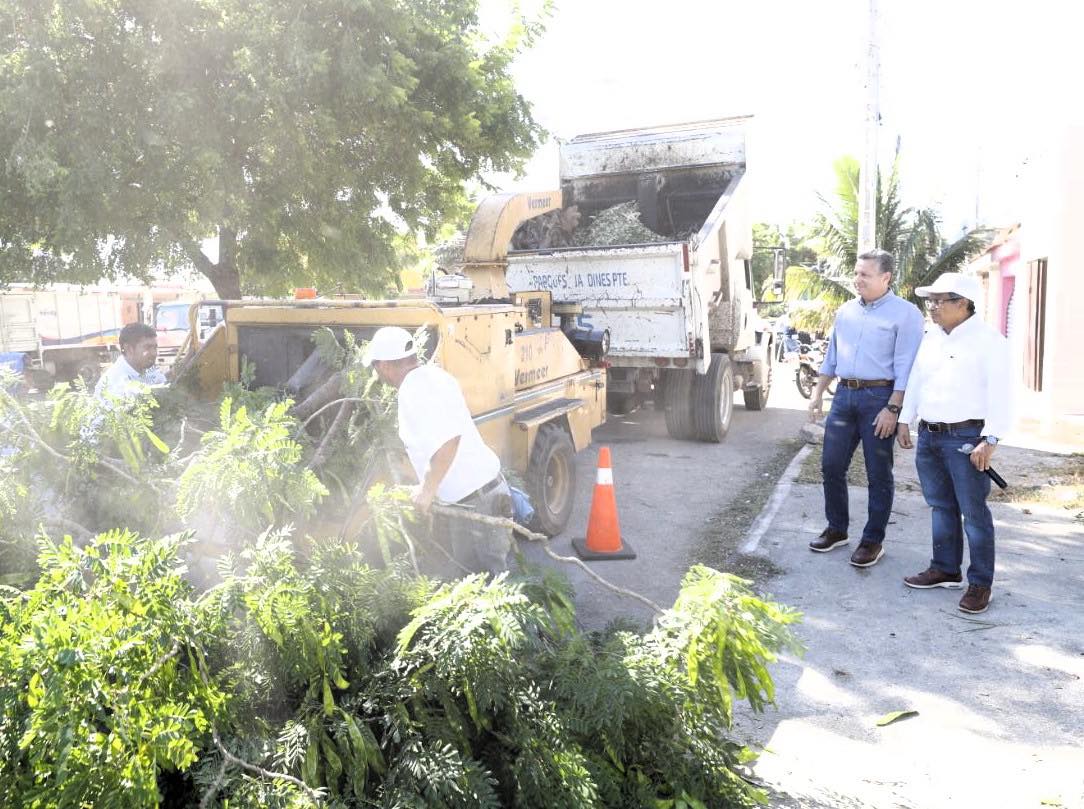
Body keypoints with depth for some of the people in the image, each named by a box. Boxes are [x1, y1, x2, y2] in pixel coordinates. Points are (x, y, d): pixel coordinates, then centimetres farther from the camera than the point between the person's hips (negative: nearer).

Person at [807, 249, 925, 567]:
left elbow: (905, 368, -11)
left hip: (879, 397, -6)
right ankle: (837, 529, 24)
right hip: (844, 395, 6)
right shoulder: (846, 311, 13)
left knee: (878, 474, 4)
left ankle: (873, 540, 15)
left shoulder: (904, 313, -6)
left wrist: (892, 409, -17)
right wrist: (817, 394, 13)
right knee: (831, 466, 8)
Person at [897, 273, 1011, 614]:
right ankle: (945, 569, 26)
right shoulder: (931, 338, 12)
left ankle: (980, 583, 8)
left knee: (974, 512, -1)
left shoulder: (988, 340, -8)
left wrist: (990, 439, -18)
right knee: (941, 507, 15)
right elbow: (916, 381, 19)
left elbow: (998, 393, -13)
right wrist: (905, 420, 16)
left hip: (966, 439, -7)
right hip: (928, 435, 7)